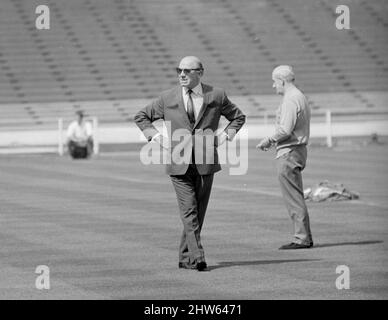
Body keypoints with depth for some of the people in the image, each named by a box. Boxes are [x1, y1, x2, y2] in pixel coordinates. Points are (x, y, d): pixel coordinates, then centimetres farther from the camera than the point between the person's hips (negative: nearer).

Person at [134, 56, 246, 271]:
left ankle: (185, 258, 19)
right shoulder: (167, 98, 4)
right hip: (179, 164, -1)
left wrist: (225, 136, 4)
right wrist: (155, 136, 3)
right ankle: (197, 257, -18)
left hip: (205, 164, 1)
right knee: (189, 211, -12)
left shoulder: (216, 96, 4)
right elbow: (141, 117, 17)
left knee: (199, 212, 7)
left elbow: (238, 117, 19)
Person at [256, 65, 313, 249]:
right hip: (297, 149, 11)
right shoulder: (300, 97, 17)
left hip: (289, 153, -11)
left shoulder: (290, 100, -16)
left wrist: (268, 141, -10)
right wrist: (274, 141, 18)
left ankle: (302, 238, -8)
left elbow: (285, 130, -23)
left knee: (293, 198, -8)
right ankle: (304, 237, 14)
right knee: (295, 198, 13)